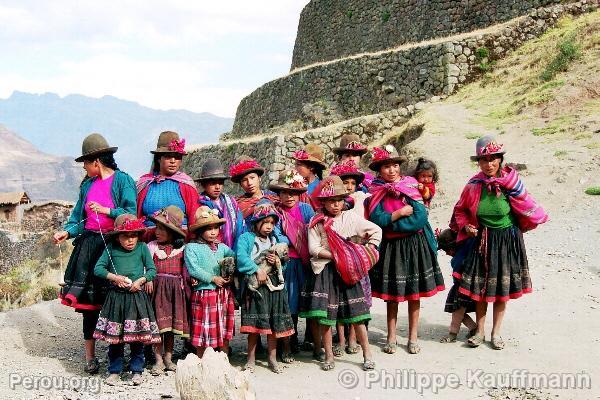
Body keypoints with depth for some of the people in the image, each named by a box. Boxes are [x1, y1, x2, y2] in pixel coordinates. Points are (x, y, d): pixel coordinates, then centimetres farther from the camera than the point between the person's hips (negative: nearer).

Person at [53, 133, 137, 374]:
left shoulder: (123, 180, -2)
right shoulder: (87, 184, 16)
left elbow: (131, 213, -8)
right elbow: (79, 216, 17)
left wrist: (106, 210, -16)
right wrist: (67, 232, 1)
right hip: (89, 245, 5)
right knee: (88, 300, 3)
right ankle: (90, 356, 9)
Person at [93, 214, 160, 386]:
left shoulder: (142, 248, 1)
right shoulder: (111, 248, 2)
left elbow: (152, 270, 2)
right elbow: (98, 268, -1)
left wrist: (140, 281, -14)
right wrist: (115, 277, -12)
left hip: (137, 296, -1)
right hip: (116, 297, 1)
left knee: (137, 336, 2)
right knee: (114, 336, 5)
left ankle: (137, 371, 14)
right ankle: (114, 371, 17)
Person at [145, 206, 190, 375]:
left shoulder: (181, 248, 6)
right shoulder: (151, 246, 1)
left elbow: (185, 270, 10)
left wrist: (187, 283, 1)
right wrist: (148, 280, -18)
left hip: (175, 289, 2)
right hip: (157, 287, -2)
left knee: (172, 325, 8)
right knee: (158, 324, -3)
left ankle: (168, 358, 19)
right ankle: (158, 360, 6)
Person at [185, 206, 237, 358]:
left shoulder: (222, 247, 12)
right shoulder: (191, 247, -2)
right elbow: (193, 269, -13)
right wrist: (213, 278, -15)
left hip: (224, 293, 5)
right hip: (203, 293, -4)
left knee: (225, 329, 11)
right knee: (203, 330, 2)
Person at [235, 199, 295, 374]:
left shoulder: (276, 240, 13)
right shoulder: (246, 238, -3)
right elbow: (241, 257, -18)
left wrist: (278, 261, -5)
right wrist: (258, 270, -22)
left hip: (273, 285, 4)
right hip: (254, 286, -4)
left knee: (273, 323, 7)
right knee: (254, 325, -2)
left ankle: (272, 358, 17)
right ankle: (251, 358, 10)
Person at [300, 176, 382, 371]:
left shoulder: (350, 218, 4)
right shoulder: (316, 222, 1)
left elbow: (376, 230, 12)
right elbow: (314, 249, -7)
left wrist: (367, 251, 2)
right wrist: (336, 256, -13)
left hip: (348, 271, 1)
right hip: (324, 271, 0)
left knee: (356, 313, -1)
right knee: (324, 315, 0)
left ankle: (367, 354, 9)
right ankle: (329, 356, 13)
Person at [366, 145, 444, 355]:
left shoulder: (410, 187, -1)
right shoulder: (376, 192, 0)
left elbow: (421, 217, -13)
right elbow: (376, 219, -14)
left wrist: (390, 222, -13)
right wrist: (400, 213, -14)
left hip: (415, 245, 0)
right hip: (390, 248, 0)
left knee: (414, 294, 6)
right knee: (391, 294, 7)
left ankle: (413, 337, 18)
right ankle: (391, 337, 21)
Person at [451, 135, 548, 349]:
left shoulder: (511, 182, -13)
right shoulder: (474, 185, -7)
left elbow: (526, 207, 1)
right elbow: (460, 210, 8)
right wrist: (466, 226, -5)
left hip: (508, 240, -1)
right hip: (482, 241, 1)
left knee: (503, 288, 7)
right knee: (479, 288, 5)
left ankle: (496, 333, 22)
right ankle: (480, 331, 21)